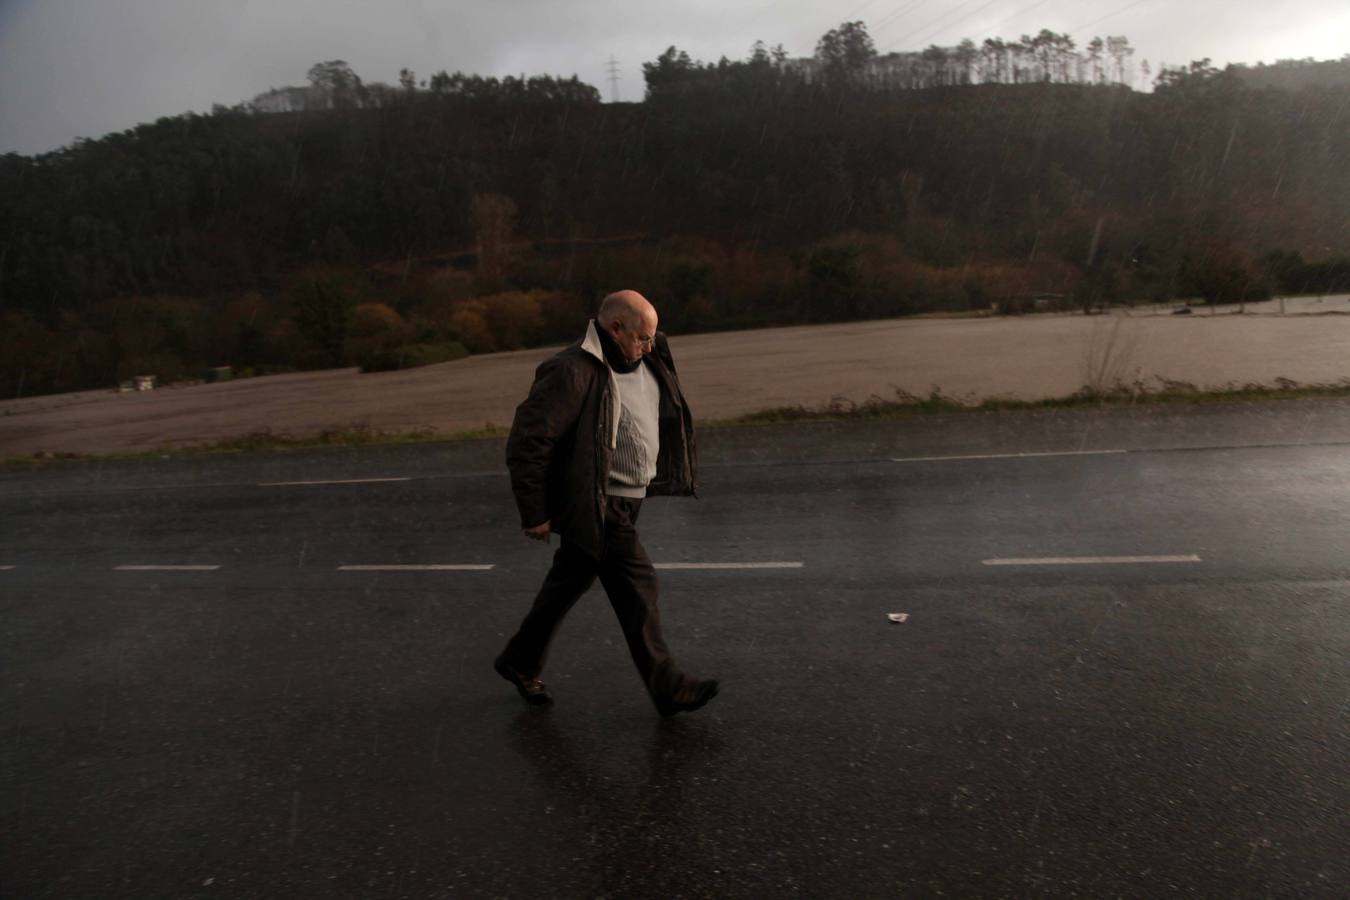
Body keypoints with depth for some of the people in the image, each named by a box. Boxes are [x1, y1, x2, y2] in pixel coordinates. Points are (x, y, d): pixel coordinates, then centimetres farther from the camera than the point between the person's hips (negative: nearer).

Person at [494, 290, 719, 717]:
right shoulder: (573, 372, -21)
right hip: (596, 506, -9)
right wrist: (534, 514, -17)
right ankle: (667, 687, 9)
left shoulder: (647, 358, 6)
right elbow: (526, 441, -21)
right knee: (636, 585, -5)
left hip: (626, 501, 9)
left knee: (570, 581, 19)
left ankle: (520, 662, 38)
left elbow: (666, 416, 24)